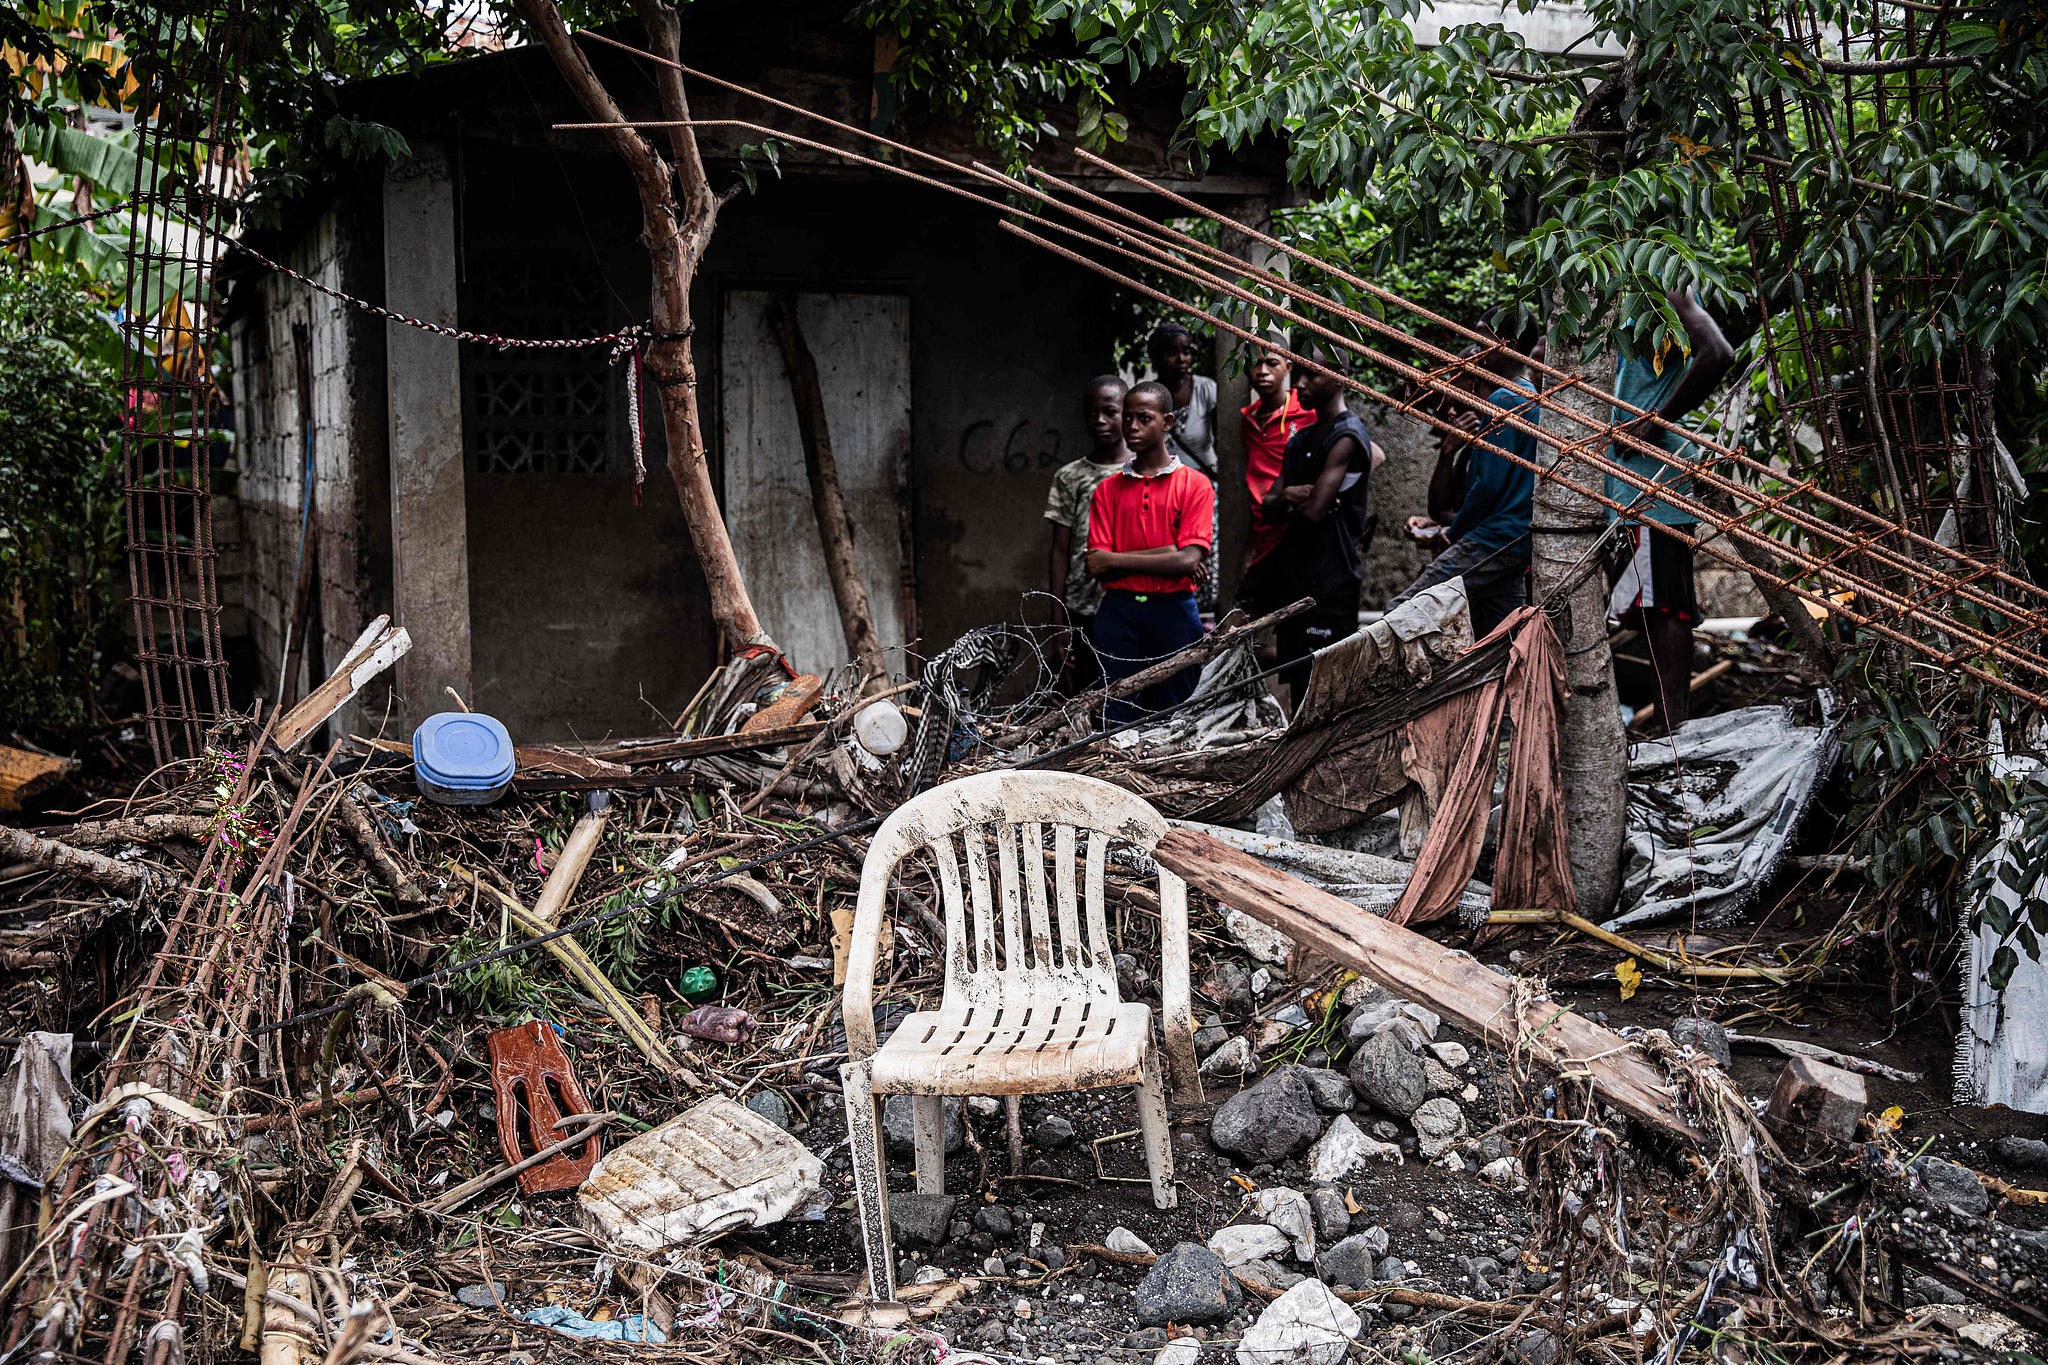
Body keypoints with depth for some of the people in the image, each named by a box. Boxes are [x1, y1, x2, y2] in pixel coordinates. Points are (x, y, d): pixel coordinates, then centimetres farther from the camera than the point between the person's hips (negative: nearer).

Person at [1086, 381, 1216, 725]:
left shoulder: (1195, 484, 2)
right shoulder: (1107, 490, 10)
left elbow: (1189, 560, -10)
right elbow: (1096, 566, 0)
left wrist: (1117, 560, -6)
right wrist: (1165, 555, -8)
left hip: (1173, 611, -2)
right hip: (1118, 613, 2)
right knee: (1117, 719, 2)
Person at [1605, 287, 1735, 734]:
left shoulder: (1668, 290, -9)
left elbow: (1718, 354, -24)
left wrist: (1657, 420, -19)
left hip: (1656, 471, -10)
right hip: (1631, 475, 10)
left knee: (1663, 602, -11)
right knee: (1650, 604, 10)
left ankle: (1671, 721, -10)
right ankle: (1672, 714, 14)